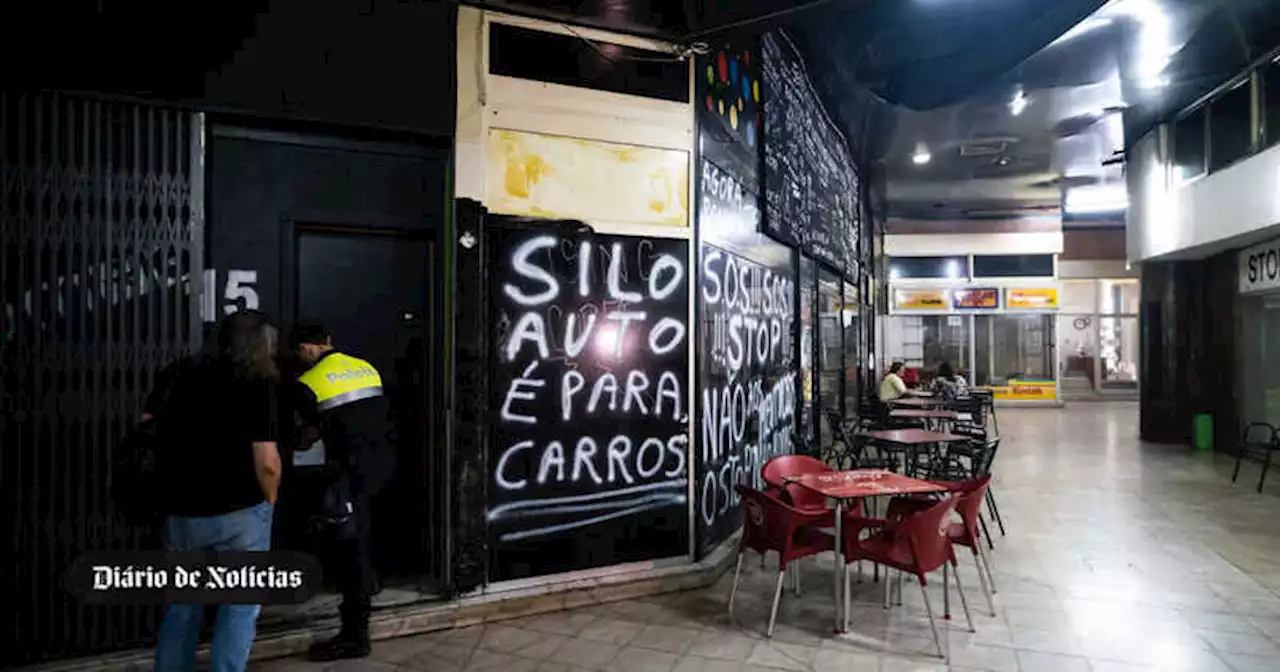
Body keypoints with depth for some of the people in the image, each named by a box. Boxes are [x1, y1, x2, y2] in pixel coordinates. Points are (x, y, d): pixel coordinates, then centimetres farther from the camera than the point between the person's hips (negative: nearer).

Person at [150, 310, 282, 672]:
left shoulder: (180, 372, 9)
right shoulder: (258, 384, -9)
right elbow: (266, 462, -17)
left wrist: (170, 488, 19)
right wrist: (269, 502, 2)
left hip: (180, 511, 5)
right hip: (239, 512, -5)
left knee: (181, 605, 22)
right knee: (240, 606, 9)